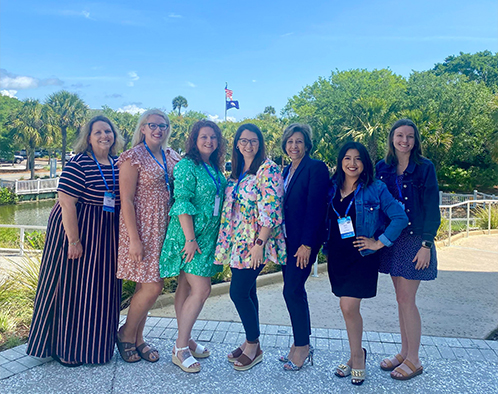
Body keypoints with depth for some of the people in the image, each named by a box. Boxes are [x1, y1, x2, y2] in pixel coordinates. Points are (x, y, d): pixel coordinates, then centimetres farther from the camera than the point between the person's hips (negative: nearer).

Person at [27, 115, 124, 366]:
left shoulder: (118, 165, 6)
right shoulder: (79, 164, -14)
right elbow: (66, 203, -18)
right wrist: (74, 240, -20)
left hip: (107, 235, 7)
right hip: (79, 230, -6)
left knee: (103, 288, 14)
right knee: (73, 288, 4)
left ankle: (94, 343, 32)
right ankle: (65, 348, 23)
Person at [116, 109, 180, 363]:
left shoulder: (172, 157, 10)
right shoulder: (133, 157, -8)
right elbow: (126, 200, -13)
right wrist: (134, 239, -17)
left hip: (163, 228, 6)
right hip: (142, 230, -6)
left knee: (147, 285, 13)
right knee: (152, 287, -6)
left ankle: (138, 338, 28)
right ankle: (126, 334, 19)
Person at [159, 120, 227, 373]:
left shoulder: (215, 168, 14)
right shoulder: (187, 166, -10)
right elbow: (182, 204, -16)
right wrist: (190, 238, -20)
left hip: (208, 236, 8)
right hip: (189, 235, -8)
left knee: (187, 287, 14)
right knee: (201, 290, -9)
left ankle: (184, 340, 24)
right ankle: (180, 349, 4)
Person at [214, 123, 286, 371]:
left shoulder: (268, 169, -10)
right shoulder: (236, 171, 14)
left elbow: (271, 210, -17)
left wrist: (259, 243, -20)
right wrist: (225, 240, 13)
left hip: (255, 243, -7)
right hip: (237, 241, 7)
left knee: (238, 292, -6)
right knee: (247, 292, 14)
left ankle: (253, 345, 14)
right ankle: (251, 342, 29)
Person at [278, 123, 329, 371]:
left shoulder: (316, 168, -9)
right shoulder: (287, 170, 15)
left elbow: (315, 207, -15)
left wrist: (307, 244, -18)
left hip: (305, 240, -8)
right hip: (287, 239, 8)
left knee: (292, 290, -6)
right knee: (294, 290, 12)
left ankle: (302, 346, 11)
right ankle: (301, 343, 26)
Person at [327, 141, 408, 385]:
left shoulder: (375, 189, -6)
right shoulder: (332, 189, 6)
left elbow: (400, 218, -8)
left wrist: (380, 242, -10)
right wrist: (325, 244, 8)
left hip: (362, 255, -4)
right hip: (337, 255, 4)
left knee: (348, 307, -8)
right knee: (348, 308, 12)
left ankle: (356, 355, 17)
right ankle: (357, 354, 32)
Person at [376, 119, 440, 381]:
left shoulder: (424, 167, -5)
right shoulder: (383, 167, 6)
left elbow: (432, 209, -7)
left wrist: (426, 244, -12)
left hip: (415, 239, -4)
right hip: (390, 239, 5)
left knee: (406, 300, -2)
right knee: (401, 298, 13)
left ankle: (413, 360, 15)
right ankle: (404, 352, 28)